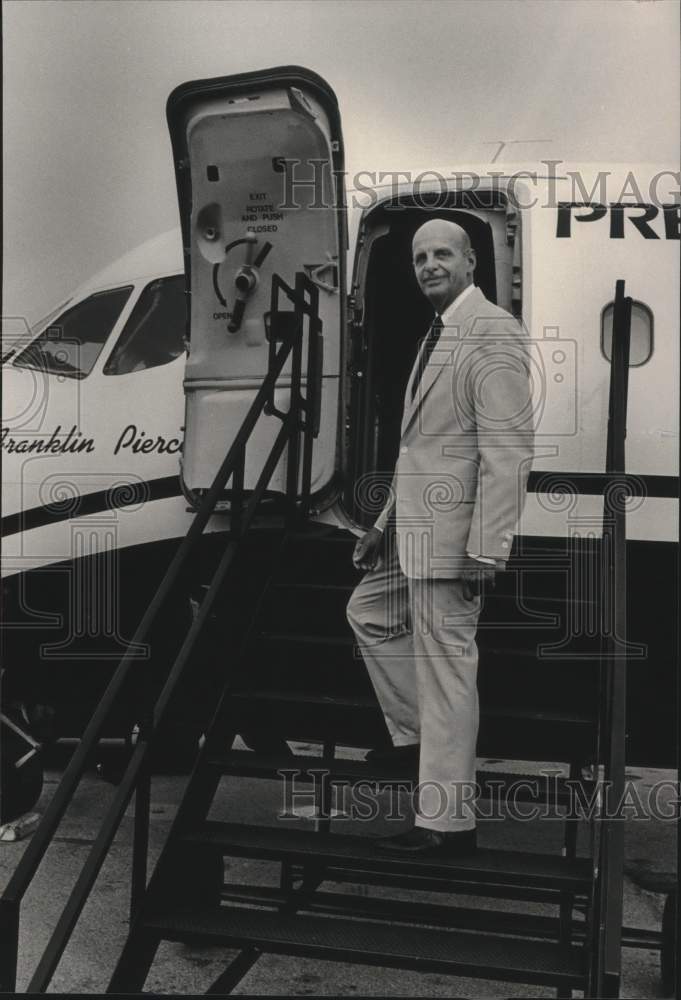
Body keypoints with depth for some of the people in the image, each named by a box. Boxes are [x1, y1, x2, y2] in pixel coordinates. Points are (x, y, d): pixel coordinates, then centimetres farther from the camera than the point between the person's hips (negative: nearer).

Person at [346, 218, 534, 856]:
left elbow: (508, 449, -20)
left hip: (452, 532, -10)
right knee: (369, 614, 25)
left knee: (445, 669, -4)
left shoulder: (492, 333, -14)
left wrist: (487, 549, -24)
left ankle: (446, 823, 7)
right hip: (414, 528, 10)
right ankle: (415, 734, 38)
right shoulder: (436, 336, 17)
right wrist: (387, 522, 19)